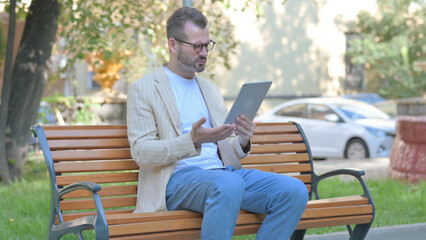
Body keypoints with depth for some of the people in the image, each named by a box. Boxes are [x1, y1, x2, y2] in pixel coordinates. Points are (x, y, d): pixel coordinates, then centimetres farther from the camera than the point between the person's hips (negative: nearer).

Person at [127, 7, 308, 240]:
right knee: (229, 184, -40)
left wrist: (242, 142, -3)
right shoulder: (142, 89, 5)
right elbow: (141, 152, -6)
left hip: (222, 171, 6)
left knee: (295, 191, -18)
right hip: (178, 177, -6)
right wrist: (192, 141, -22)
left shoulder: (211, 90, 25)